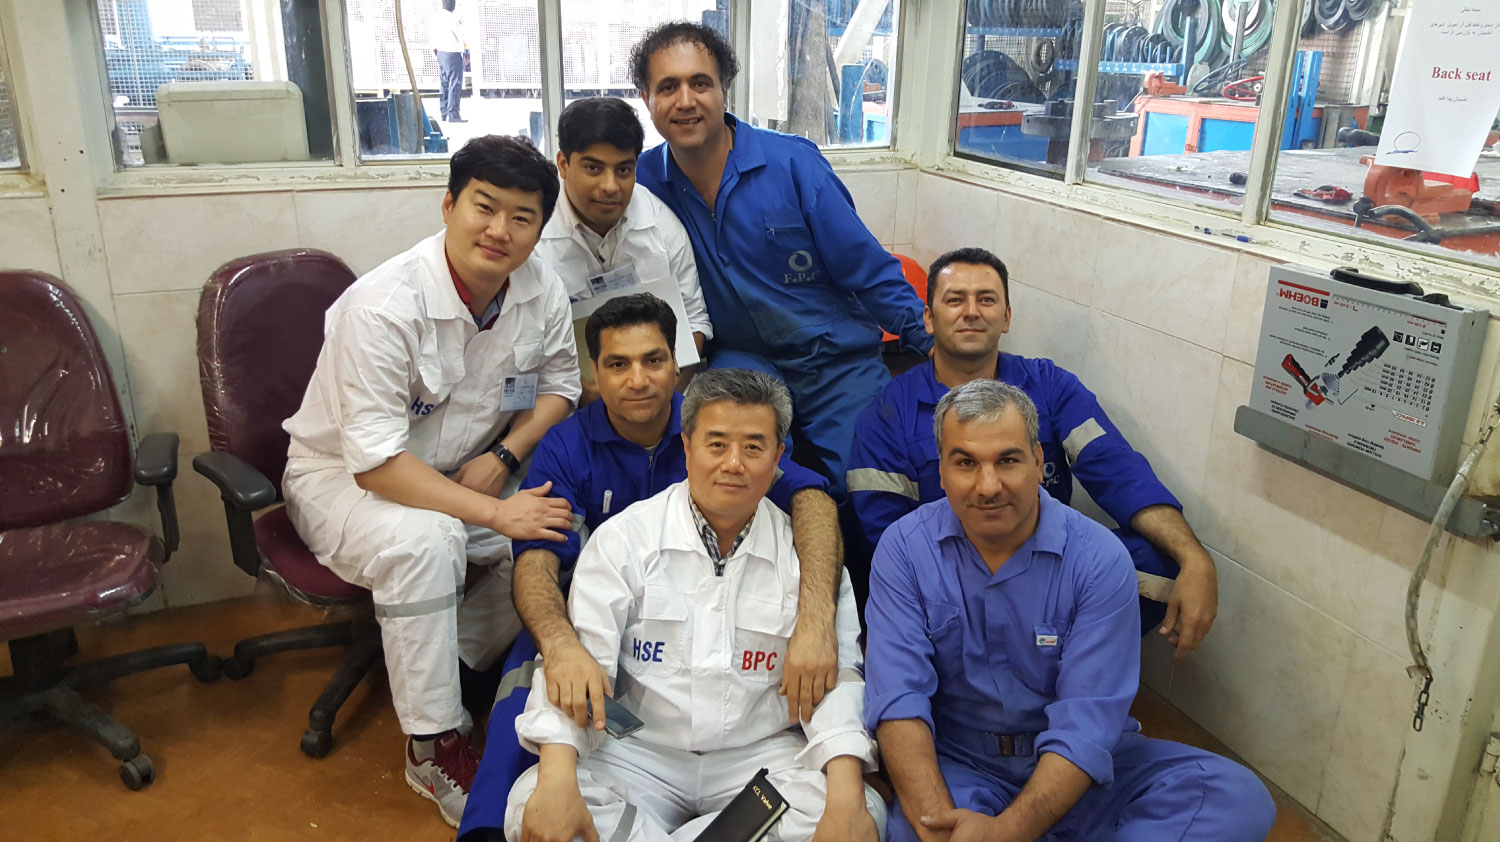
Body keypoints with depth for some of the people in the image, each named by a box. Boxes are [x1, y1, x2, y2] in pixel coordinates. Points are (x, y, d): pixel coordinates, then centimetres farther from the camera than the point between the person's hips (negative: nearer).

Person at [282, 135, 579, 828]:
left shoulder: (541, 290, -11)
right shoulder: (383, 306, -29)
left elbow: (559, 384, 4)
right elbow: (377, 463, -30)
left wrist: (500, 458, -14)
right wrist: (493, 513, -32)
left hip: (463, 472, 6)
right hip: (342, 476, -6)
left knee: (555, 534, -16)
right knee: (424, 539, -35)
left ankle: (450, 663, 2)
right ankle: (433, 748, -18)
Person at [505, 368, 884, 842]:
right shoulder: (623, 538, -2)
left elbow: (834, 675, -5)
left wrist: (847, 801, -22)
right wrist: (557, 782, -26)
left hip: (760, 755, 2)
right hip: (637, 753, -1)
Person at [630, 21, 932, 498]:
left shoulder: (793, 163, -11)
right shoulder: (644, 180, -4)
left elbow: (868, 271, -7)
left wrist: (935, 341, -14)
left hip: (838, 362, -1)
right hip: (741, 357, 1)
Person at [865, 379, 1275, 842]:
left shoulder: (1100, 560, -12)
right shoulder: (904, 549, -8)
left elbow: (1087, 721, -19)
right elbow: (898, 696, -17)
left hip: (1076, 765, 2)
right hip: (957, 768, -1)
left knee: (1239, 797, -22)